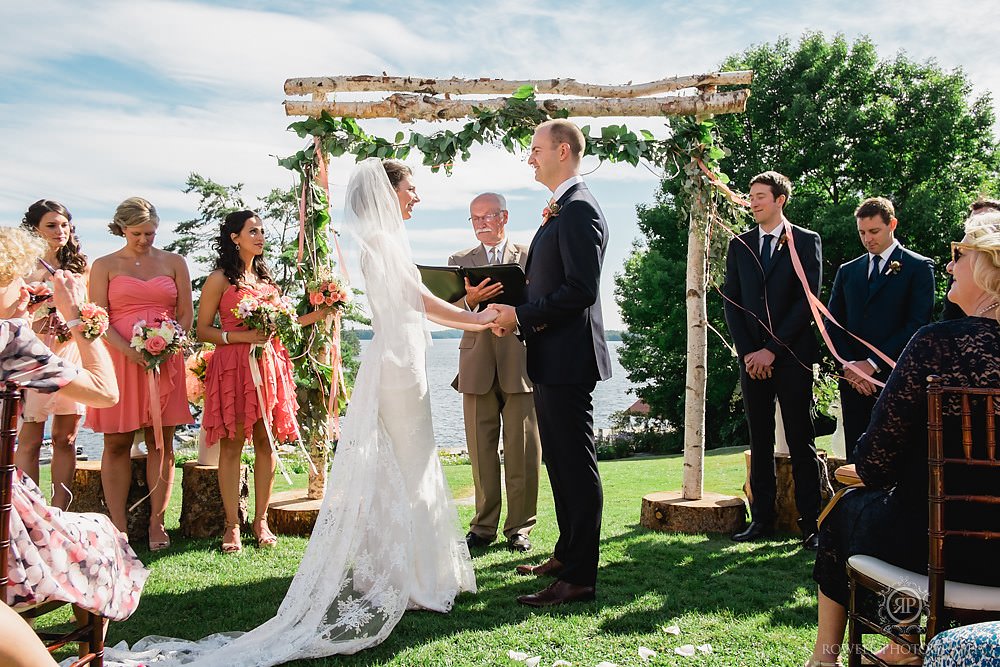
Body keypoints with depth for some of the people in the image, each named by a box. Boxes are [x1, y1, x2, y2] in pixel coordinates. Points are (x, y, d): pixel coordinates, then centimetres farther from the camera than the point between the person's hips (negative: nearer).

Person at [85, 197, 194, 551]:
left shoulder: (174, 262, 11)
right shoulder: (105, 265, 6)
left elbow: (186, 313, 9)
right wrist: (129, 350, -16)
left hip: (165, 361, 1)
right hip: (118, 360, -1)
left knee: (161, 443, 2)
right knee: (116, 443, 0)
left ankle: (156, 523, 9)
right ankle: (118, 527, 6)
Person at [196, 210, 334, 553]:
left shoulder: (265, 277, 18)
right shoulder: (219, 279, -1)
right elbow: (202, 331, -3)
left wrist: (319, 313, 13)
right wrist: (241, 336, -15)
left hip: (268, 364, 5)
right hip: (233, 366, -5)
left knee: (266, 442, 5)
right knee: (232, 444, -1)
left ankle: (261, 521, 14)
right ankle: (232, 525, 6)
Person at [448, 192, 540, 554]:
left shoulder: (530, 256, 9)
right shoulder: (459, 261, 15)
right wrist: (470, 300, -20)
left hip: (520, 364, -2)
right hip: (478, 365, 2)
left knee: (522, 450, 1)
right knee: (481, 450, 6)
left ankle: (520, 527, 12)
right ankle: (484, 526, 16)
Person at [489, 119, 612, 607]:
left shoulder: (579, 209, -15)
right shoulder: (560, 210, 17)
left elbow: (581, 289, -23)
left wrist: (521, 315, -17)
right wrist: (517, 315, 5)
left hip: (568, 359, -11)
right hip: (551, 358, 11)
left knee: (576, 466, -3)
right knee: (561, 463, 19)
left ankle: (579, 577, 5)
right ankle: (567, 554, 32)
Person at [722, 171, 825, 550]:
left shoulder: (806, 242, 2)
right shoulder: (739, 245, 13)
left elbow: (807, 300, -6)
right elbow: (731, 301, 9)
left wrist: (773, 349, -11)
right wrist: (747, 351, -3)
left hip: (791, 356, -3)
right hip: (752, 357, 4)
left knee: (801, 443, -1)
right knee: (760, 443, 7)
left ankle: (810, 523, 4)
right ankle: (762, 519, 12)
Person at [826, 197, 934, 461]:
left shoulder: (919, 267, 3)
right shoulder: (847, 271, 16)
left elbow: (918, 323, -7)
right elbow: (833, 324, 12)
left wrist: (872, 364, -12)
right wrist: (849, 365, -4)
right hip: (854, 380, 4)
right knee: (856, 457, 4)